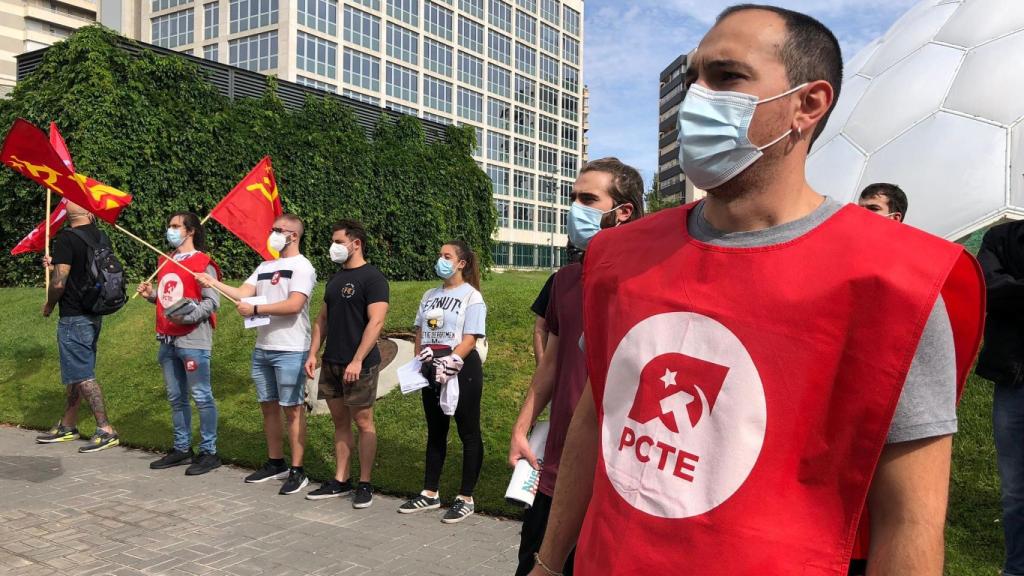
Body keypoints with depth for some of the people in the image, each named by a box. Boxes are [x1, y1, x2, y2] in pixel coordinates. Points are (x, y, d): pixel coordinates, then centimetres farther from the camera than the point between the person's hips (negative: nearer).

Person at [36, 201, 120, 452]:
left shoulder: (67, 238, -16)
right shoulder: (102, 238, 7)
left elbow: (59, 283, -19)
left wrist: (49, 305, -2)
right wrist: (55, 266, 18)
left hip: (74, 317, -8)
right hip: (93, 315, 8)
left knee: (82, 375, -3)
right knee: (76, 372, 17)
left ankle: (106, 430, -3)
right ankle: (67, 426, 28)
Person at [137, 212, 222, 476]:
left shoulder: (203, 263, -8)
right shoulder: (165, 261, 16)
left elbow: (212, 302, -13)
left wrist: (187, 315, -25)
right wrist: (151, 294, 6)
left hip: (193, 339, -8)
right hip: (168, 340, 8)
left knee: (201, 396, -3)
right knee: (175, 398, 15)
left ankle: (209, 453, 5)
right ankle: (182, 449, 26)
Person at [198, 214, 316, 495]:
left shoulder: (302, 268, -9)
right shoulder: (265, 267, 15)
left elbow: (293, 305, -21)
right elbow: (243, 293, 7)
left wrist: (255, 309, -17)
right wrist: (213, 282, -3)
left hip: (290, 352, -8)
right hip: (262, 349, 8)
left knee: (292, 409, -3)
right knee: (268, 406, 13)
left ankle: (297, 471, 4)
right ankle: (275, 463, 25)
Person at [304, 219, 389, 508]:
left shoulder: (372, 277, -10)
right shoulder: (335, 279, 14)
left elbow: (376, 322, -17)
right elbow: (322, 319, 18)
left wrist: (357, 360, -22)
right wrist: (313, 353, 8)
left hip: (358, 365, -7)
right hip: (331, 363, 8)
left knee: (363, 422, 1)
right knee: (339, 421, 12)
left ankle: (365, 484, 10)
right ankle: (340, 481, 21)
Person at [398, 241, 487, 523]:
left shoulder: (471, 296, -7)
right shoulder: (430, 295, 14)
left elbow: (469, 340, -14)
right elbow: (420, 332, 16)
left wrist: (449, 365, -21)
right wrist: (419, 362, 4)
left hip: (462, 369, -7)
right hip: (432, 370, 7)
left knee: (468, 433, 1)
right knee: (435, 432, 14)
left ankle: (466, 499, 9)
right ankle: (430, 493, 24)